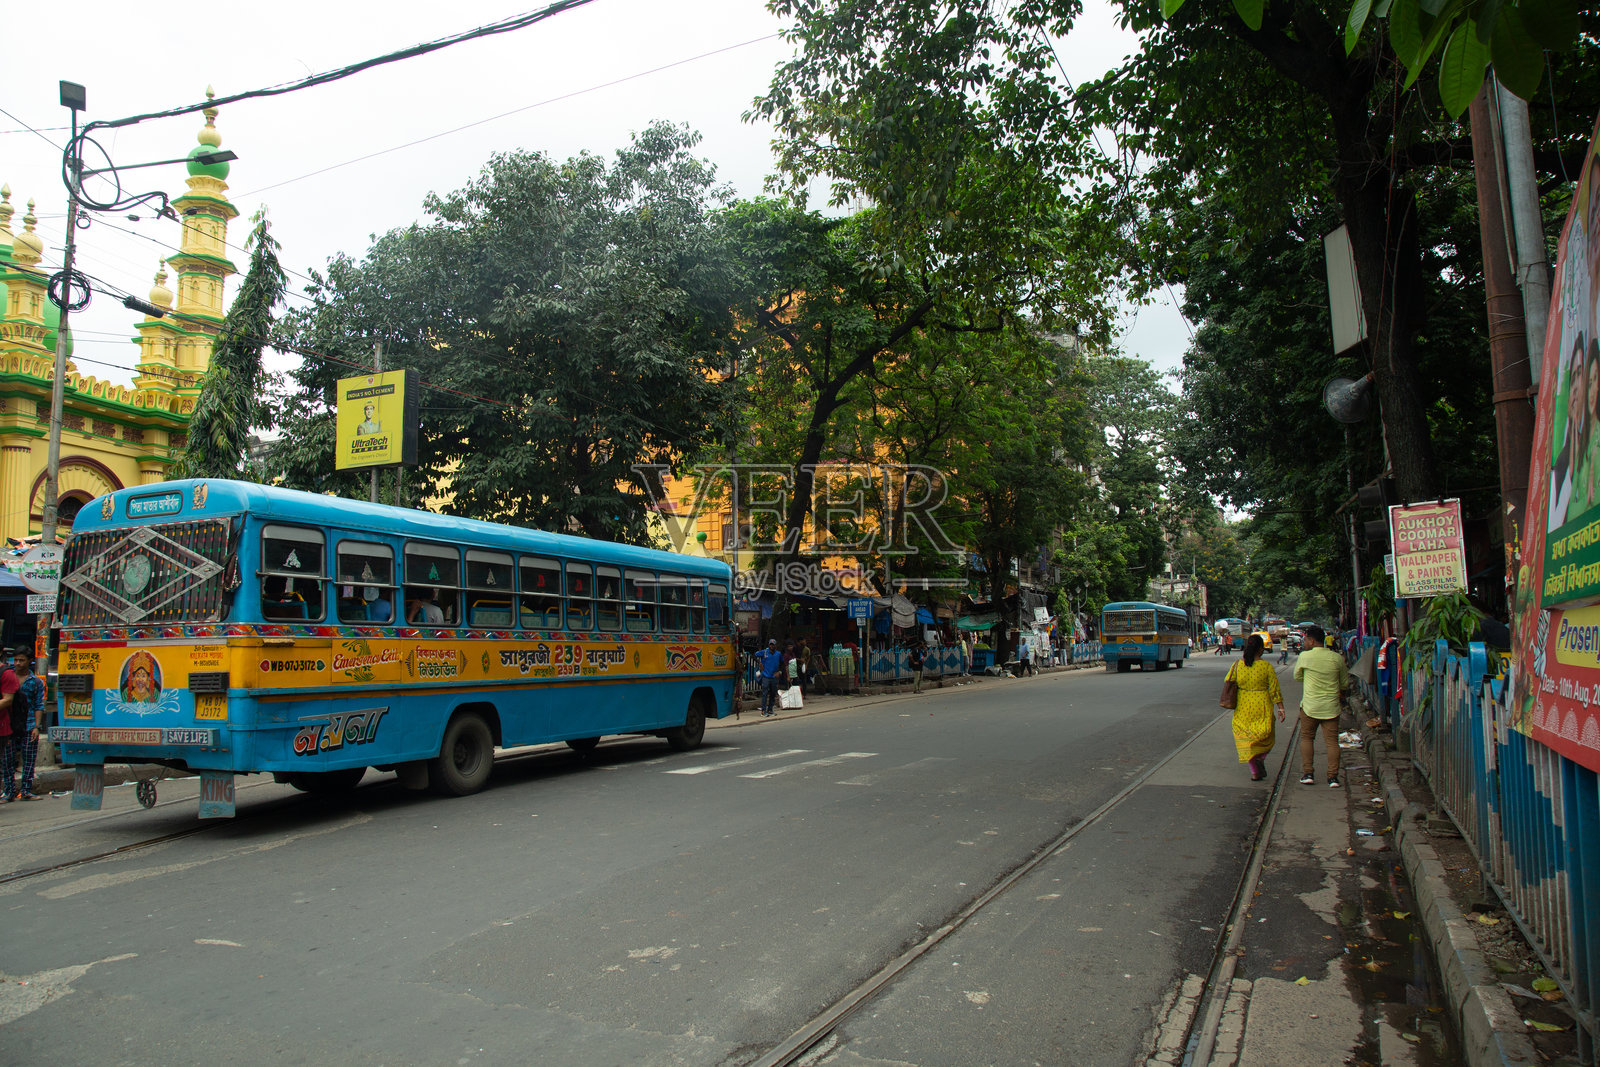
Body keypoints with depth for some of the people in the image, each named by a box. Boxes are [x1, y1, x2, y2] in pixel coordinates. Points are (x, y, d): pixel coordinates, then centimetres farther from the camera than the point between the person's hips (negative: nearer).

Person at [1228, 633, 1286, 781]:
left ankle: (1255, 772, 5)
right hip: (1262, 707, -2)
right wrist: (1280, 708, -1)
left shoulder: (1237, 665, -5)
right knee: (1266, 737, 18)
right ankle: (1261, 758, -5)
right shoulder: (1267, 666, -10)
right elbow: (1275, 689, -8)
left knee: (1246, 738, 10)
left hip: (1242, 707, 2)